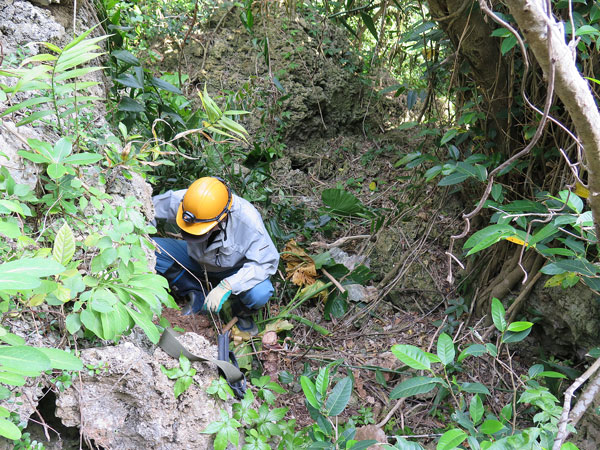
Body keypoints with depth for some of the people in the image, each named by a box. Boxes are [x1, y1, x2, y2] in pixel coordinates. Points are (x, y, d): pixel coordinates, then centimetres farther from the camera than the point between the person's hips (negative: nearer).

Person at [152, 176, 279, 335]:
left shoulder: (248, 220, -36)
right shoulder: (180, 200, -28)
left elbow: (266, 263, -30)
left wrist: (226, 286, -39)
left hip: (232, 270, -3)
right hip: (196, 260, 4)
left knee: (260, 294, -35)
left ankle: (242, 313, 5)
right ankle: (196, 296, 0)